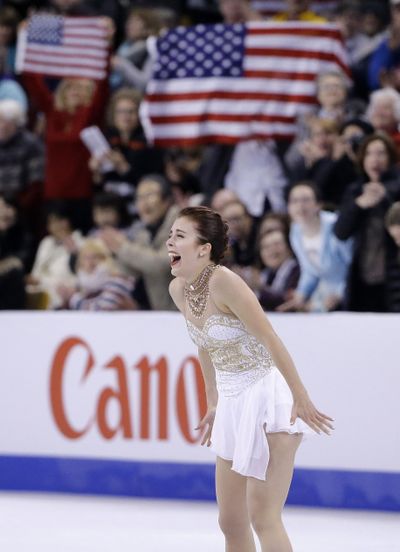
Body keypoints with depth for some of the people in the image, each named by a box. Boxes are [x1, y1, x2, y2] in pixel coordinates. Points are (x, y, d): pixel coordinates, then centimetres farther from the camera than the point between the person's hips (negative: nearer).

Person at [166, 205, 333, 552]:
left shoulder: (222, 281, -21)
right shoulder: (178, 289, 3)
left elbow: (270, 339, -21)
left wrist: (300, 397, -21)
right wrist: (214, 404, 21)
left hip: (266, 396, -9)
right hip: (233, 402, 9)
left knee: (262, 516, -13)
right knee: (231, 522, 9)